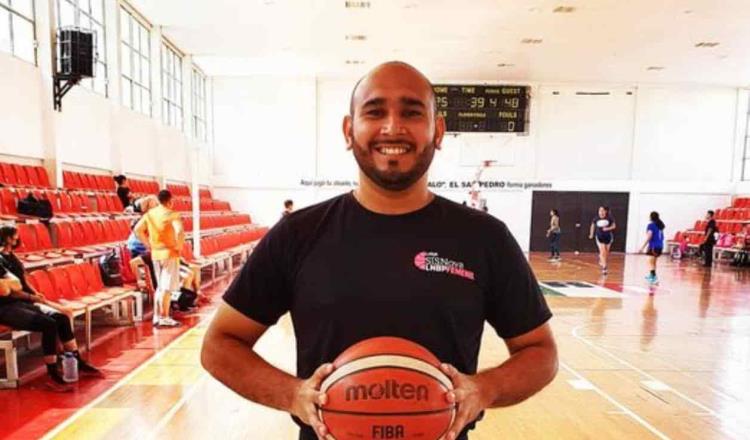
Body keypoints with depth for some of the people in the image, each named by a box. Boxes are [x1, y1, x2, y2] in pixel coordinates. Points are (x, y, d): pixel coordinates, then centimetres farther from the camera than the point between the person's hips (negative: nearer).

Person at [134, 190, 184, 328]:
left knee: (160, 286, 17)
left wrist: (148, 244, 11)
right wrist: (179, 246, -14)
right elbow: (180, 231, -28)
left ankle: (157, 316, 20)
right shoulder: (172, 214, -13)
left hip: (155, 254, 7)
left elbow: (137, 229, 7)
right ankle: (163, 318, 4)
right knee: (167, 287, 0)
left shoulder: (150, 213, 6)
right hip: (170, 254, -7)